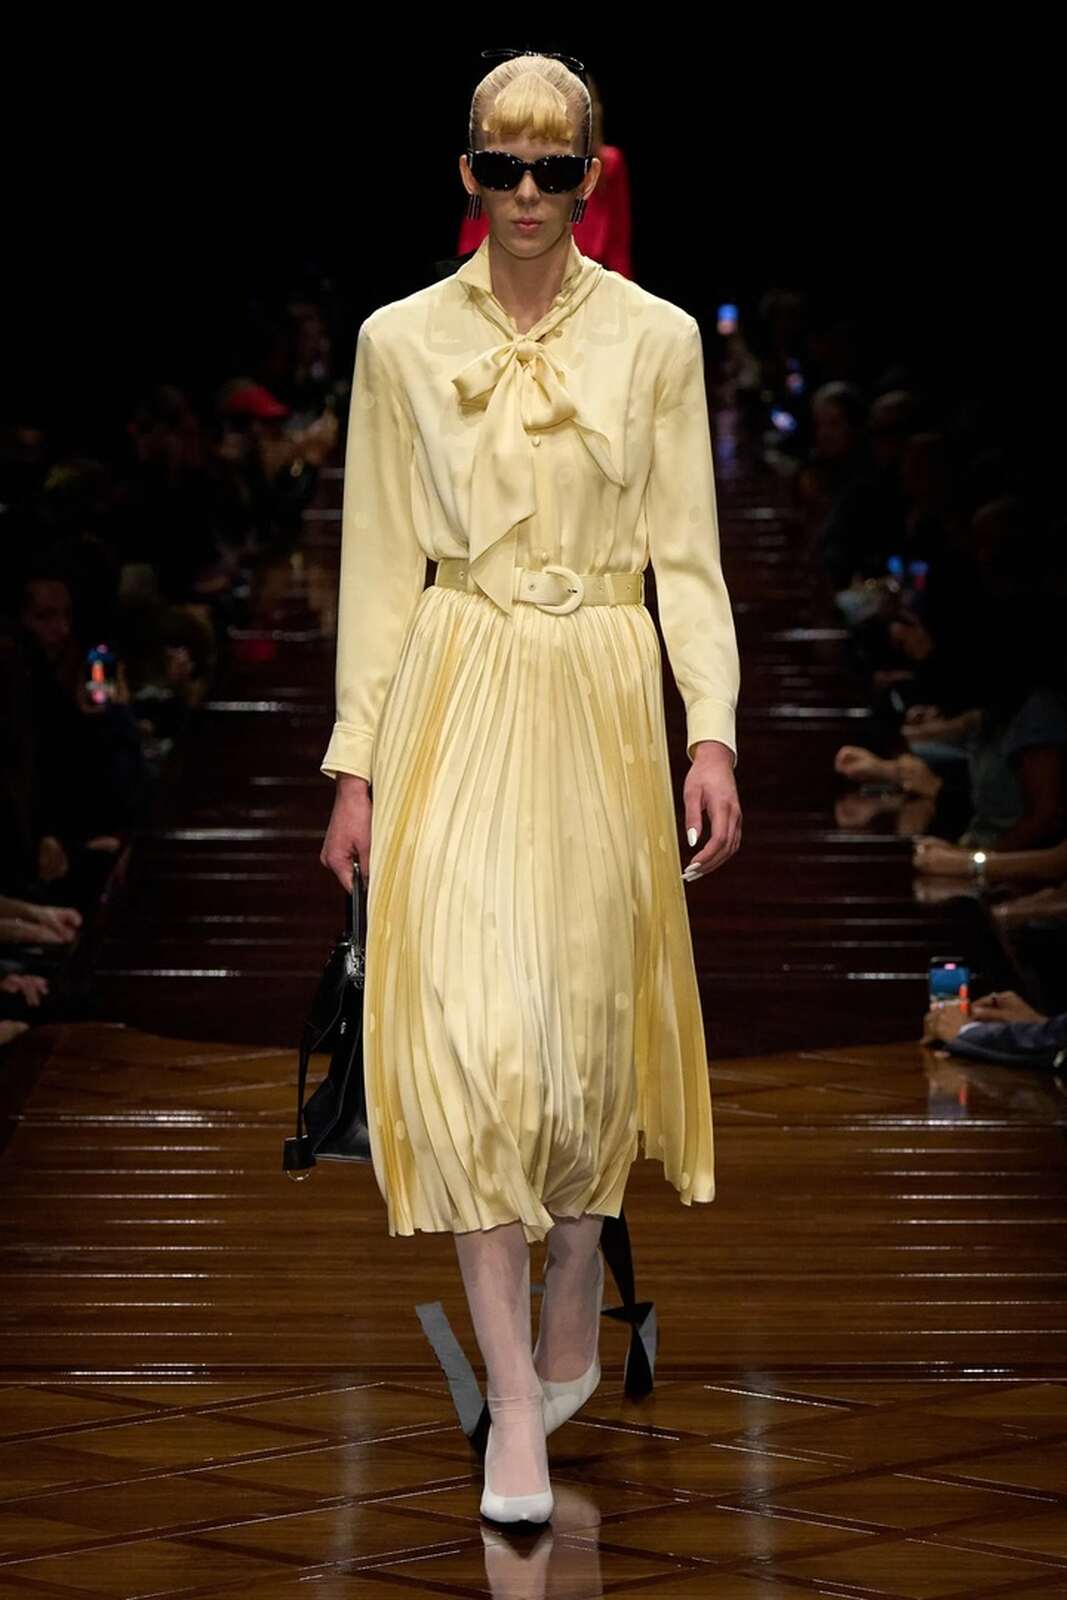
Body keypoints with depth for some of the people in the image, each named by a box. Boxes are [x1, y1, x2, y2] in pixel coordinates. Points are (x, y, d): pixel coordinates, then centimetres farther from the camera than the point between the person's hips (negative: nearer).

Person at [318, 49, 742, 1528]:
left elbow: (688, 557, 2)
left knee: (590, 1019, 7)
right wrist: (356, 763, 2)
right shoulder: (401, 341, 3)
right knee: (467, 1027, -11)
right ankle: (517, 1402, -7)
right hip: (454, 699, 0)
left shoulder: (656, 339, 2)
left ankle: (569, 1330, 30)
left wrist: (713, 731, -9)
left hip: (603, 700, 1)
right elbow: (380, 564, 5)